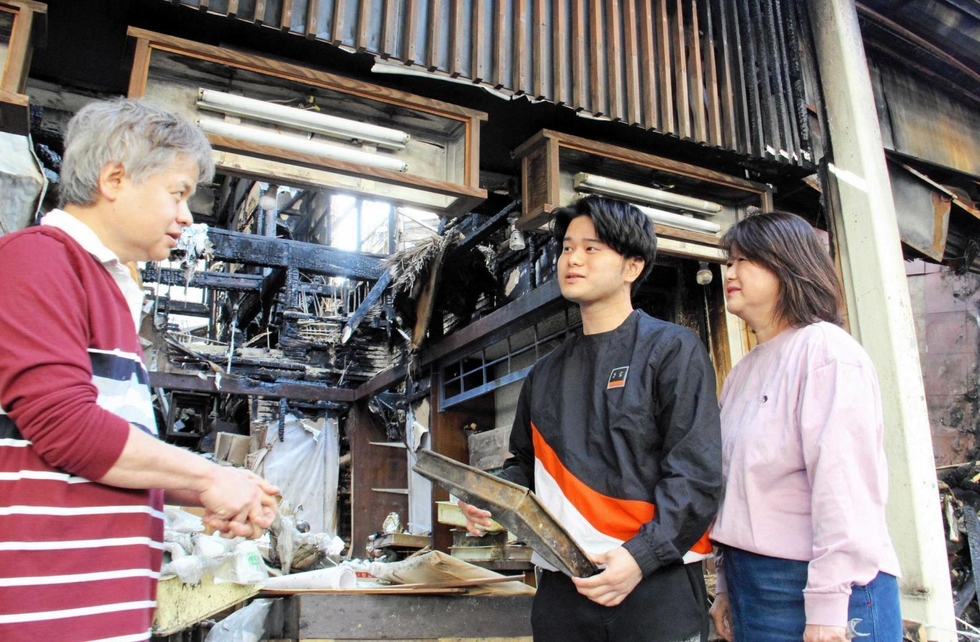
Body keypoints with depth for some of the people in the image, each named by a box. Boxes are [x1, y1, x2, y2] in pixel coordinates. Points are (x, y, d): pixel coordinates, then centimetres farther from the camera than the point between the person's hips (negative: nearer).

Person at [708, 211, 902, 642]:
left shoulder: (825, 349, -11)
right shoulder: (743, 372, 12)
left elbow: (842, 484, -19)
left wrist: (827, 607, -21)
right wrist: (727, 587, 13)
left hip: (814, 585, -7)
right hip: (750, 584, 7)